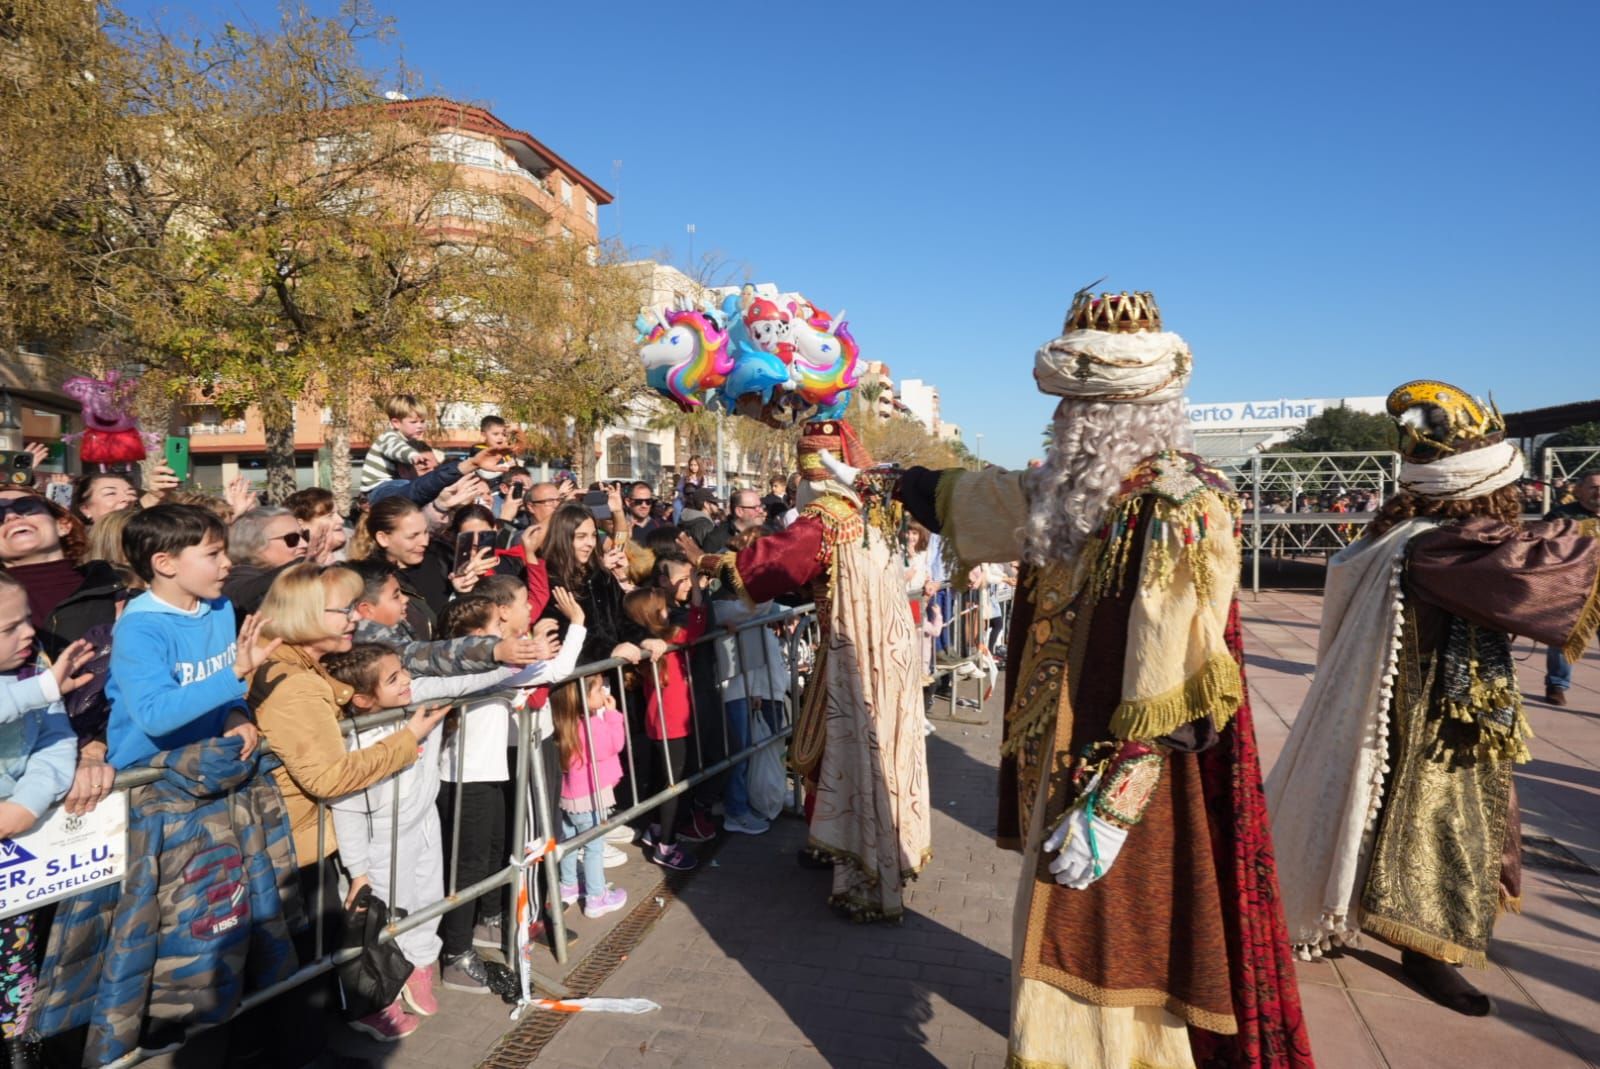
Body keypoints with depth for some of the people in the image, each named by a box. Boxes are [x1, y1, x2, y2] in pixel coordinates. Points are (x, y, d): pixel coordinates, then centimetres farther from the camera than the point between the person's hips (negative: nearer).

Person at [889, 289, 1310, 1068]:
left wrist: (1109, 807, -23)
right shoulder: (1077, 492, 5)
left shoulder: (1181, 510, -21)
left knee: (1115, 957, 8)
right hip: (1069, 758, 8)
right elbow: (982, 499, 23)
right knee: (1071, 942, 22)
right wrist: (899, 481, 35)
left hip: (1129, 778, -8)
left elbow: (1170, 684, -24)